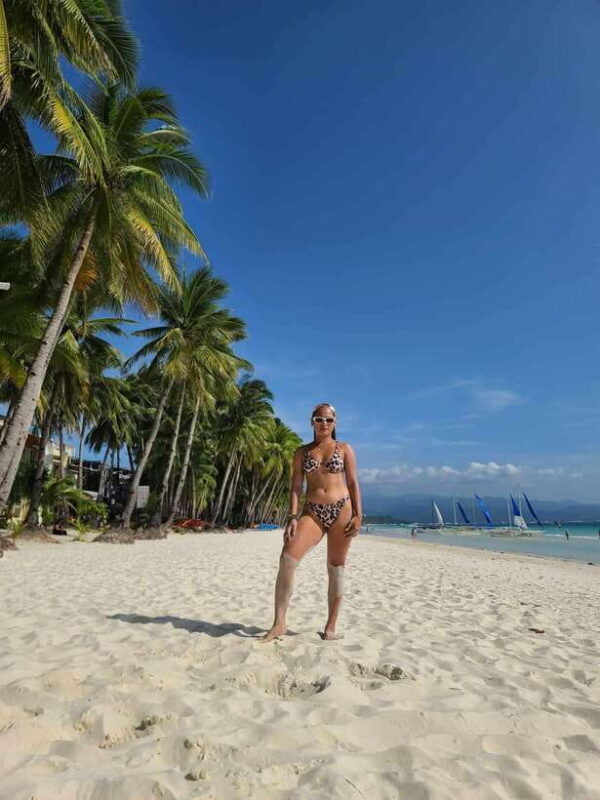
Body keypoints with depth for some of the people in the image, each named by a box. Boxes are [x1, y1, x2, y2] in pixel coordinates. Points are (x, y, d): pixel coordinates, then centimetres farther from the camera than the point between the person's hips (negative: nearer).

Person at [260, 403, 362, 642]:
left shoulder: (344, 449, 7)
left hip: (341, 510, -1)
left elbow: (353, 483, 5)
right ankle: (279, 623, -4)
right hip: (312, 512, 1)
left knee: (336, 569, 6)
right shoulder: (302, 452, 10)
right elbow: (295, 486, 5)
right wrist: (292, 517, -5)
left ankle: (331, 626, 22)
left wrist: (358, 515, -4)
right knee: (287, 559, -16)